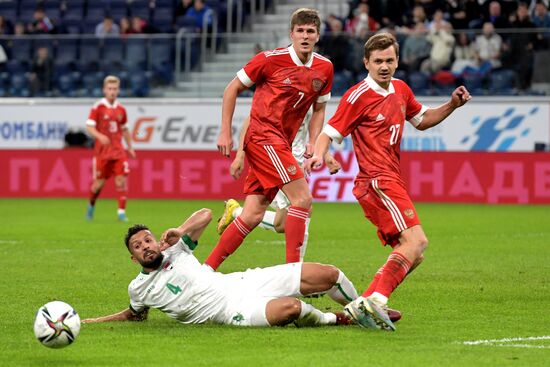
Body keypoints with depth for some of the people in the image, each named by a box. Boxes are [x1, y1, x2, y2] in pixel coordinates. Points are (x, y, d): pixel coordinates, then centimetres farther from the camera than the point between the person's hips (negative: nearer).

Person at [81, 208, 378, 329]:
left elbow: (205, 215, 14)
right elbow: (135, 315, 29)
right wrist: (93, 322, 24)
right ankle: (332, 320, -8)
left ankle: (365, 312, 20)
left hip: (246, 282, 4)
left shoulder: (174, 251, 11)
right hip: (234, 311, -4)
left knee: (329, 274, -5)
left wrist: (180, 232, -4)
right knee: (291, 307, -37)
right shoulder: (137, 289, 8)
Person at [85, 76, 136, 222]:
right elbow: (89, 127, -10)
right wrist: (99, 136, -28)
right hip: (102, 150, -3)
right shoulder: (98, 107, -5)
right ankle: (91, 205, 29)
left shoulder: (121, 109, 7)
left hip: (118, 150, 3)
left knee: (121, 179, -10)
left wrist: (130, 147, 17)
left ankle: (121, 211, -8)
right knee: (99, 182, 2)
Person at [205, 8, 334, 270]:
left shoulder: (324, 68, 7)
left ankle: (208, 268, 7)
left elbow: (319, 109, 20)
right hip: (263, 134, -7)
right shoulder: (270, 59, -8)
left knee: (253, 215, 2)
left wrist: (313, 144, 6)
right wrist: (225, 132, -4)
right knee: (302, 198, -18)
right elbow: (232, 89, 1)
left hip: (281, 144, 7)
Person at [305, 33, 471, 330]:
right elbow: (330, 132, -9)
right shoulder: (358, 95, -8)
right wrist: (318, 154, -29)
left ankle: (365, 304, 1)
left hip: (391, 181, 9)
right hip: (377, 180, -9)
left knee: (413, 256, 7)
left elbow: (422, 120, 30)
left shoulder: (401, 90, 15)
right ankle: (375, 299, -33)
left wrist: (452, 105, 15)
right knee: (416, 241, -23)